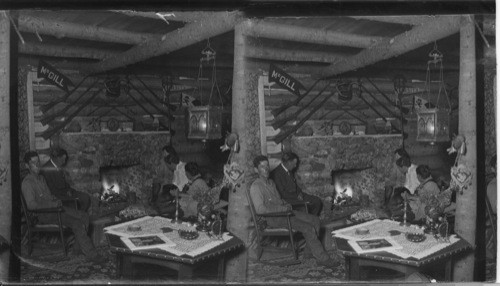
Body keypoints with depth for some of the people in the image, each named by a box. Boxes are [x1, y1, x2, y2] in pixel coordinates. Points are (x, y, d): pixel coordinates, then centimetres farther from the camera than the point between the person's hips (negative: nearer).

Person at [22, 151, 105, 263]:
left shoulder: (41, 178, 16)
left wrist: (56, 200, 6)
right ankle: (90, 254, -18)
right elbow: (31, 205, -23)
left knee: (84, 216, -6)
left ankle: (78, 246, 1)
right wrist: (52, 204, -23)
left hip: (54, 208, 9)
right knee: (77, 224, -24)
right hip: (45, 214, -9)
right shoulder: (27, 183, -13)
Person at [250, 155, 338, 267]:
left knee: (315, 220, -1)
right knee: (308, 228, -20)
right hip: (273, 218, -9)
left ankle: (310, 249, 11)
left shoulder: (271, 182, 15)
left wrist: (286, 204, 4)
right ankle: (322, 258, -11)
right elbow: (260, 209, -25)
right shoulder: (255, 187, -14)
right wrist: (283, 208, -21)